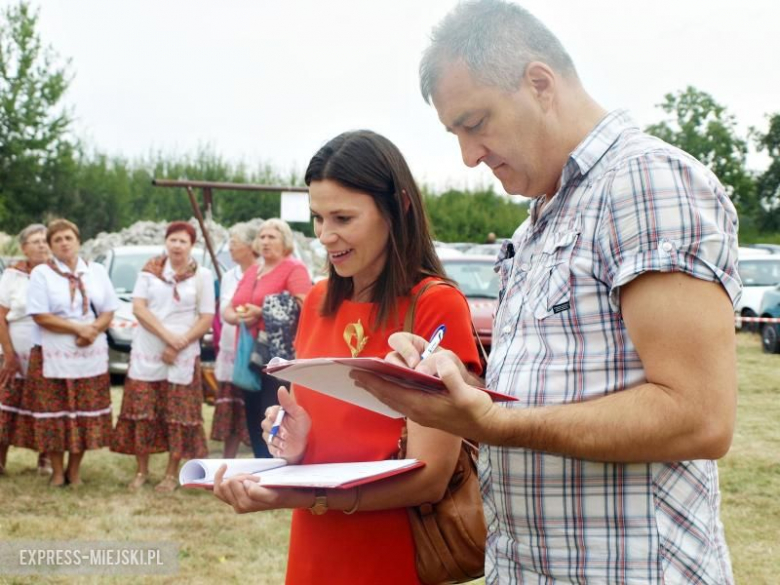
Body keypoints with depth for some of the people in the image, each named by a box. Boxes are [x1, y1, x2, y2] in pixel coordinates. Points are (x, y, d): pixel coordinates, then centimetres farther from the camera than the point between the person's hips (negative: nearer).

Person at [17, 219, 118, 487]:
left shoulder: (97, 271, 9)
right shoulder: (41, 273, -2)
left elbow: (108, 311, 8)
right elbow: (40, 316, -11)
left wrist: (92, 331, -12)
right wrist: (78, 328, -16)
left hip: (91, 355, 3)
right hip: (52, 356, -3)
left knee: (85, 415, 4)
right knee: (54, 416, -1)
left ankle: (74, 470, 17)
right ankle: (57, 472, 12)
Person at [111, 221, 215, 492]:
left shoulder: (202, 275, 2)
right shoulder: (151, 269, 4)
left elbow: (207, 318, -2)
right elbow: (138, 307, -5)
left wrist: (179, 346, -12)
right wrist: (167, 335, -15)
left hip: (183, 356, -1)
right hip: (146, 352, 1)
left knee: (178, 415, 0)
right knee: (142, 412, 2)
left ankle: (172, 473, 11)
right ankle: (141, 470, 13)